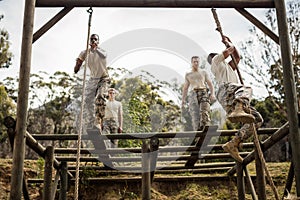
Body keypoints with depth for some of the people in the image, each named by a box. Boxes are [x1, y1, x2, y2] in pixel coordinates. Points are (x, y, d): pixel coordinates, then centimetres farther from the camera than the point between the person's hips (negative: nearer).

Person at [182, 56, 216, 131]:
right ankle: (197, 130, -20)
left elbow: (210, 84, 11)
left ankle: (204, 127, -35)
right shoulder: (188, 75, 23)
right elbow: (185, 88, 22)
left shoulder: (204, 72, 20)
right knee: (195, 113, -15)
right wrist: (183, 100, 8)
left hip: (203, 93, -1)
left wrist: (212, 94, -8)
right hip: (193, 94, 1)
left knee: (204, 110, -24)